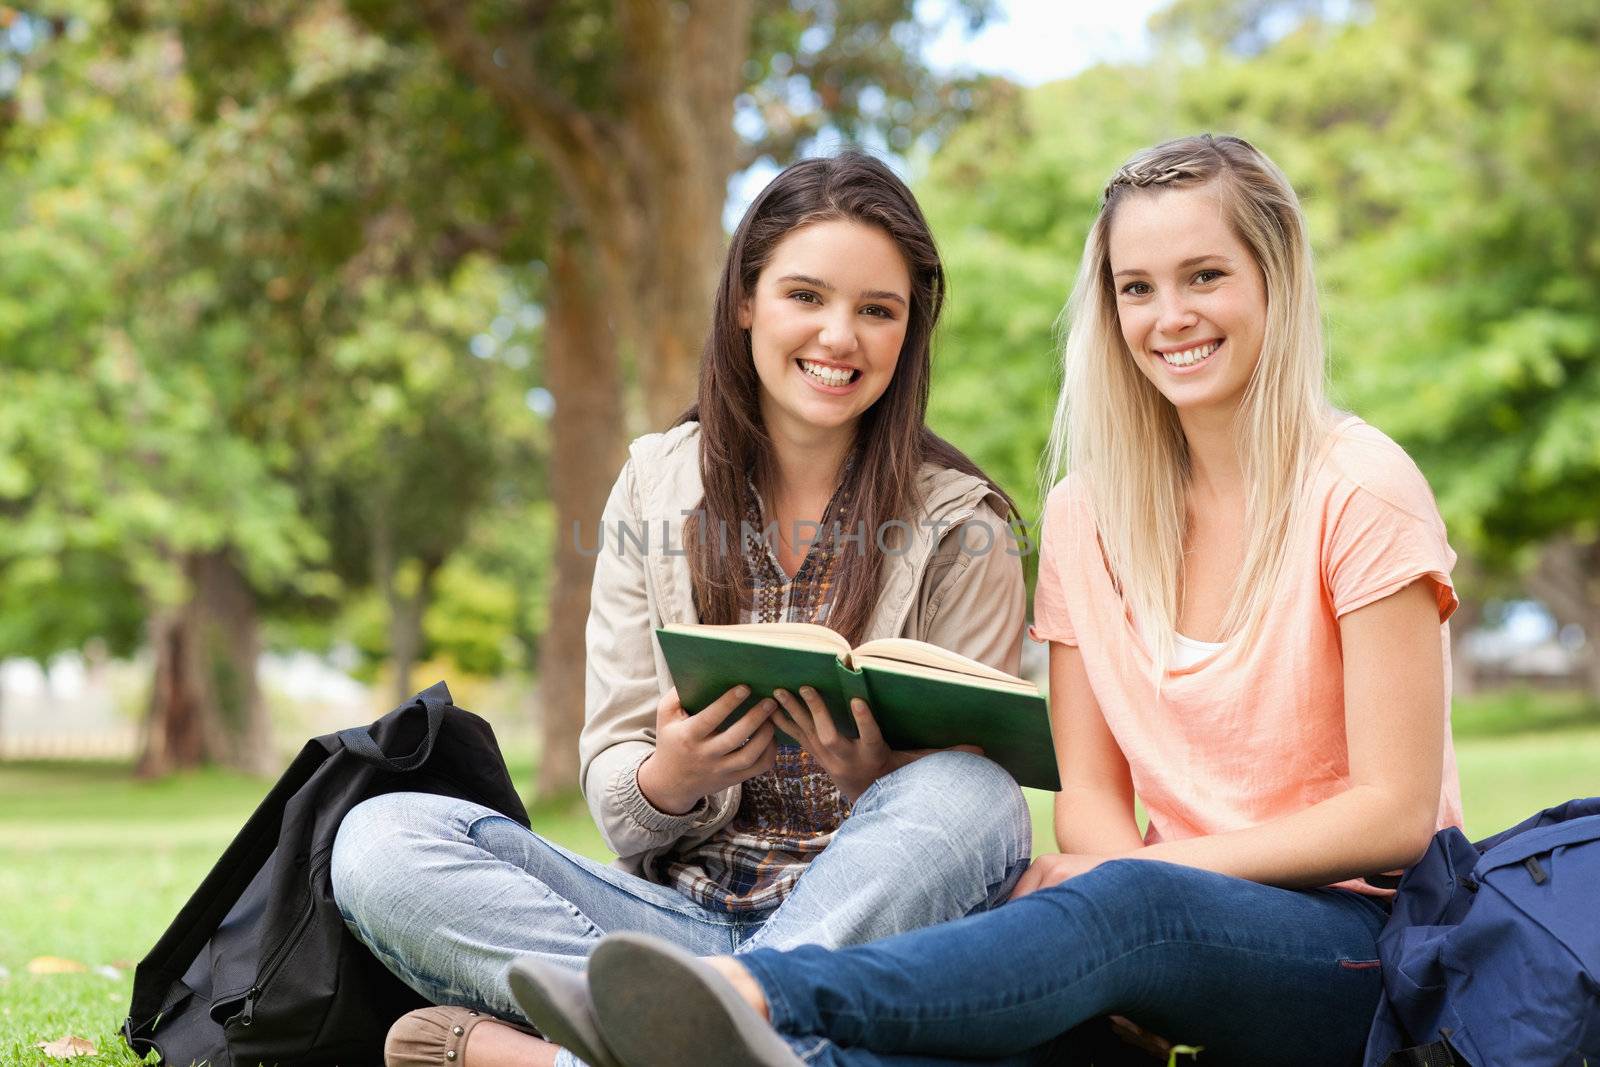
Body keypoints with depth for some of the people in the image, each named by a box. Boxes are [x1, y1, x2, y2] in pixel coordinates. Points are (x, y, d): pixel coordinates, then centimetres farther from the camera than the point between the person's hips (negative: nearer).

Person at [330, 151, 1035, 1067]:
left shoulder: (961, 525, 1)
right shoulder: (656, 486, 7)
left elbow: (968, 793, -1)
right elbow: (611, 784, 6)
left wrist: (875, 777, -24)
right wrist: (672, 777, -19)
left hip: (864, 926, -2)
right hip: (681, 910, 2)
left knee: (970, 795, -34)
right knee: (380, 839, -18)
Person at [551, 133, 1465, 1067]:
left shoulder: (1359, 490, -8)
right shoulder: (1085, 514, 7)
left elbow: (1396, 816, -10)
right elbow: (1090, 792, 6)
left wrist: (1139, 872, -15)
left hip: (1364, 942, -4)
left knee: (1127, 902, -38)